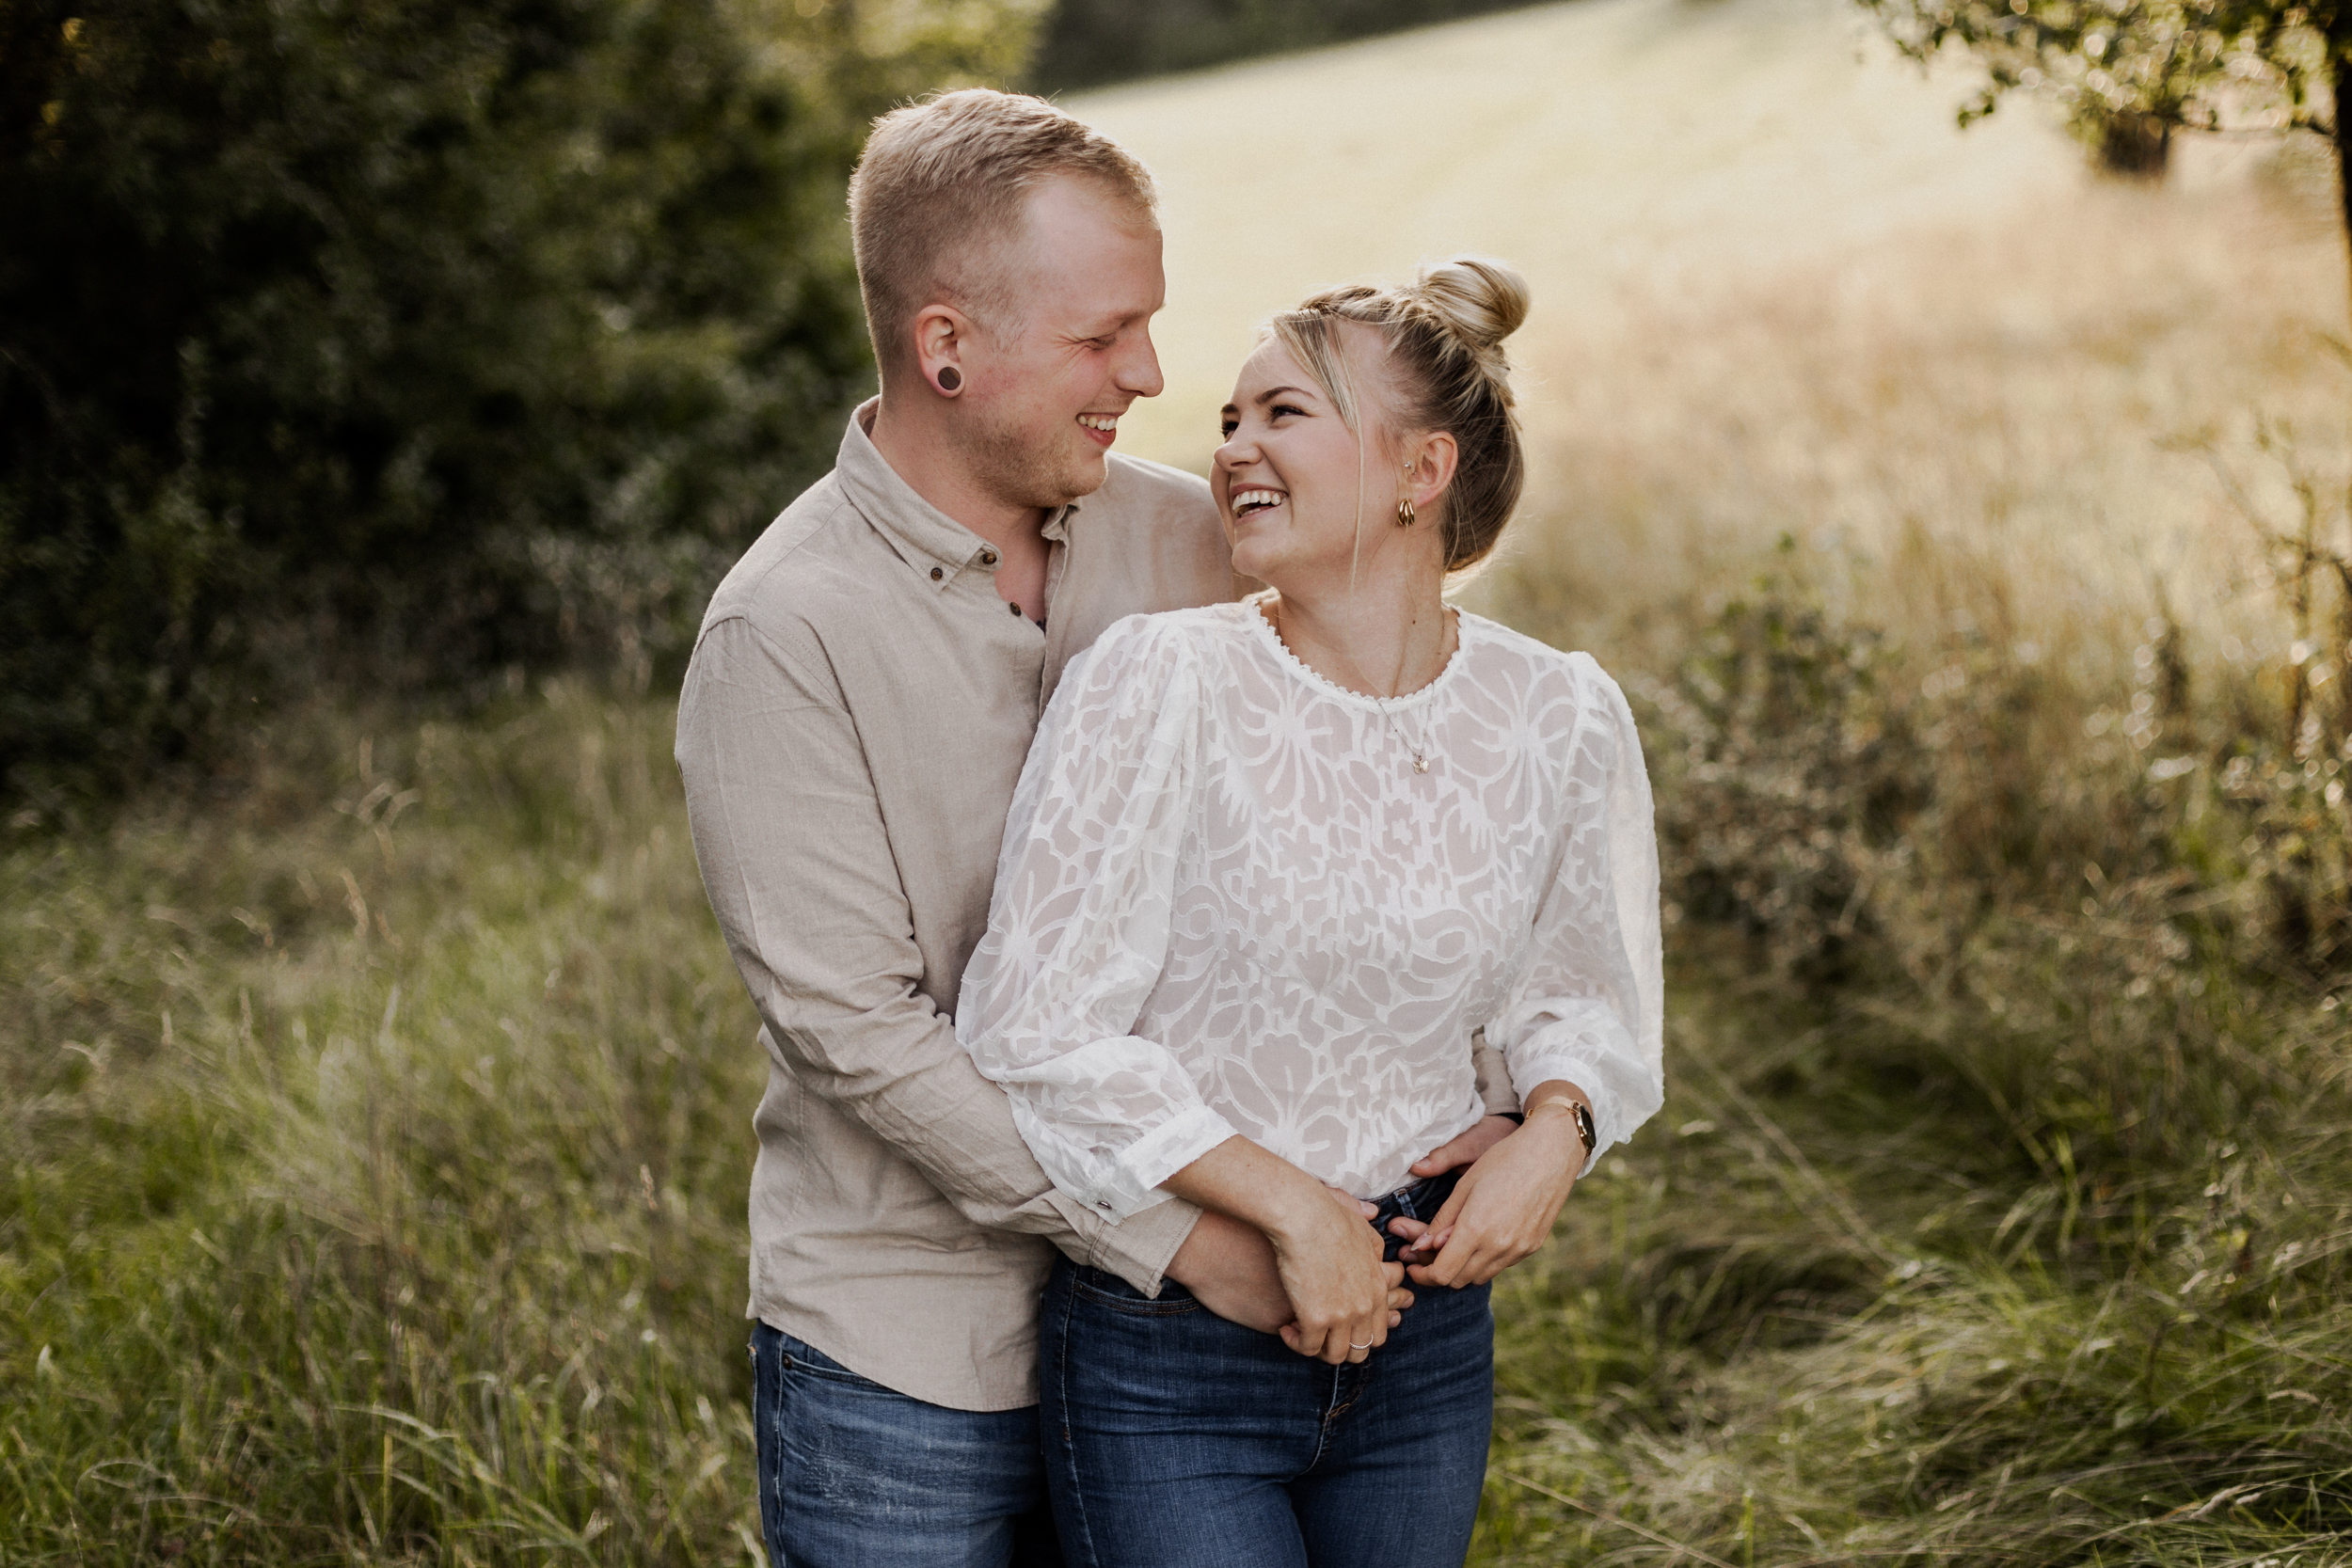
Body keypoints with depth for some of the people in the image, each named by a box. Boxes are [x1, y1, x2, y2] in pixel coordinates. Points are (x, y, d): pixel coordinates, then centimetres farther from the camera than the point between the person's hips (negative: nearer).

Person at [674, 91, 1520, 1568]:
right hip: (907, 1360, -4)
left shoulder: (1187, 539, 1)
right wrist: (1174, 1234, -20)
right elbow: (856, 1028, -18)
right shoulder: (785, 635, -14)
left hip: (1162, 1337, 5)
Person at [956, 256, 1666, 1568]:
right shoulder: (1161, 682, -14)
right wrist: (1294, 1206, -16)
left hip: (1425, 1345, 4)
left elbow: (1584, 990, 15)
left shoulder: (1562, 719, -3)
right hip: (1169, 1363, -4)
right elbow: (1039, 1029, -14)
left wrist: (1555, 1130, -6)